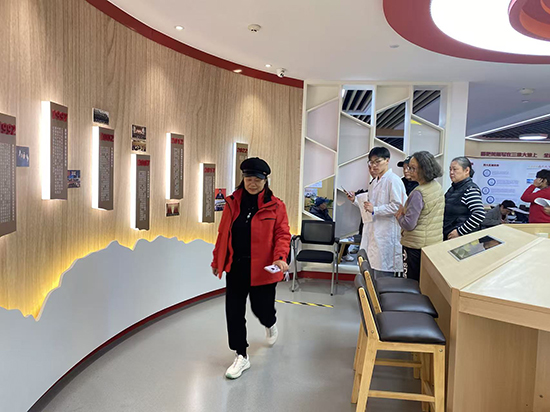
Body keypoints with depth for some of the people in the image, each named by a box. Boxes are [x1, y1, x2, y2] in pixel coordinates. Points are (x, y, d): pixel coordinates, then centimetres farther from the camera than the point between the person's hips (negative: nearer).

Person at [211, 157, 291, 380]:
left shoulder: (275, 206, -5)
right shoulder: (233, 202, 4)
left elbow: (282, 234, -7)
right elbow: (223, 233, 10)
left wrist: (280, 257, -24)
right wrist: (217, 260, 14)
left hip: (262, 269, -3)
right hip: (235, 267, 3)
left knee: (261, 309, 9)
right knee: (234, 311, 5)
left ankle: (270, 324, 48)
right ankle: (241, 356, 23)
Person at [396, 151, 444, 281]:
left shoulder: (418, 193, -21)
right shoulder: (438, 187, 6)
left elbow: (409, 224, -22)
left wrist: (399, 216, -3)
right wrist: (406, 210, 10)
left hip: (417, 245, -8)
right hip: (435, 242, 8)